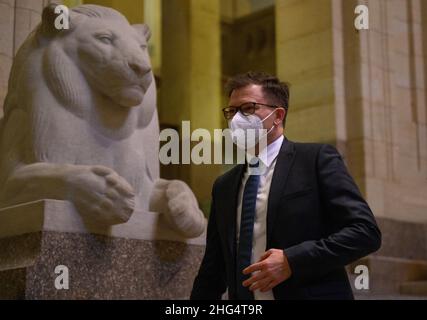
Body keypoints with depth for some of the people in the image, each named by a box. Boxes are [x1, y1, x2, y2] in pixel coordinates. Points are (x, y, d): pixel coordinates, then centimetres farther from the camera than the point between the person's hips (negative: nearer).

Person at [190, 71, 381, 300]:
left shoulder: (317, 159, -4)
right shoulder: (223, 187, 11)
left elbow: (366, 231, -12)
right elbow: (213, 270, 13)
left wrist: (292, 261, -18)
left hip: (309, 293, -4)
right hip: (241, 295, 5)